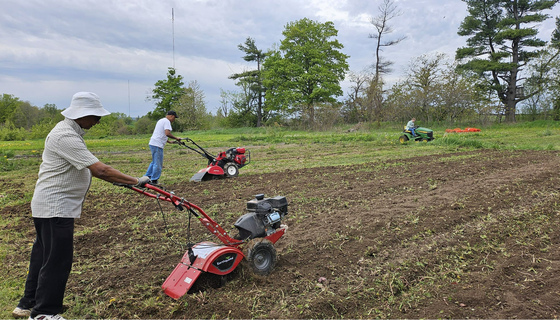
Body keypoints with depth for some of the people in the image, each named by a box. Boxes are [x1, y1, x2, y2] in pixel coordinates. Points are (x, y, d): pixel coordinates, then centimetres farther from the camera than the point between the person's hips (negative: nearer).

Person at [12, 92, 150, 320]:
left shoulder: (71, 131, 10)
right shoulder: (66, 136, -24)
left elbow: (90, 169, 15)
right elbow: (100, 170, -30)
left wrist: (118, 180, 9)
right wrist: (136, 181, -24)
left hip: (49, 206, 11)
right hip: (55, 208, -11)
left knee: (43, 256, 21)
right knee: (57, 260, 0)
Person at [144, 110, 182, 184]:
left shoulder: (161, 120, 23)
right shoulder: (167, 121, -9)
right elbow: (167, 133, -24)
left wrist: (169, 141, 25)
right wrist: (176, 138, -15)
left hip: (152, 143, 10)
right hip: (157, 145, -10)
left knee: (154, 162, 20)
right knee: (158, 164, -4)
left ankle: (147, 177, 24)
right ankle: (154, 181, 1)